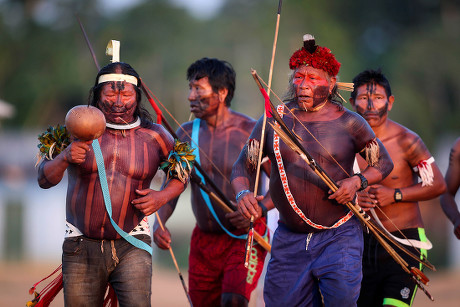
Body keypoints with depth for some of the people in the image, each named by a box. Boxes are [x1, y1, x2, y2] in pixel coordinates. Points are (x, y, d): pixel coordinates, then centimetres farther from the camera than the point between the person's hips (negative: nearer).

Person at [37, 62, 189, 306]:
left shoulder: (154, 136, 2)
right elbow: (45, 179, -3)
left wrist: (162, 197, -5)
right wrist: (64, 158, -24)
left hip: (131, 246, -1)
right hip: (81, 248, 1)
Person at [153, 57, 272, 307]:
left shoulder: (251, 132, -11)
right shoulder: (186, 134, 3)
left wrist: (259, 209, -26)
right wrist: (158, 223, -14)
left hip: (246, 237, -5)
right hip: (204, 239, 5)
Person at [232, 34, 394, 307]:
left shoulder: (349, 123, -1)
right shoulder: (273, 121, 4)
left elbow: (384, 163, 9)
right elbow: (242, 166, 9)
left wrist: (358, 181, -11)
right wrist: (243, 194, -13)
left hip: (339, 236, -3)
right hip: (289, 239, 3)